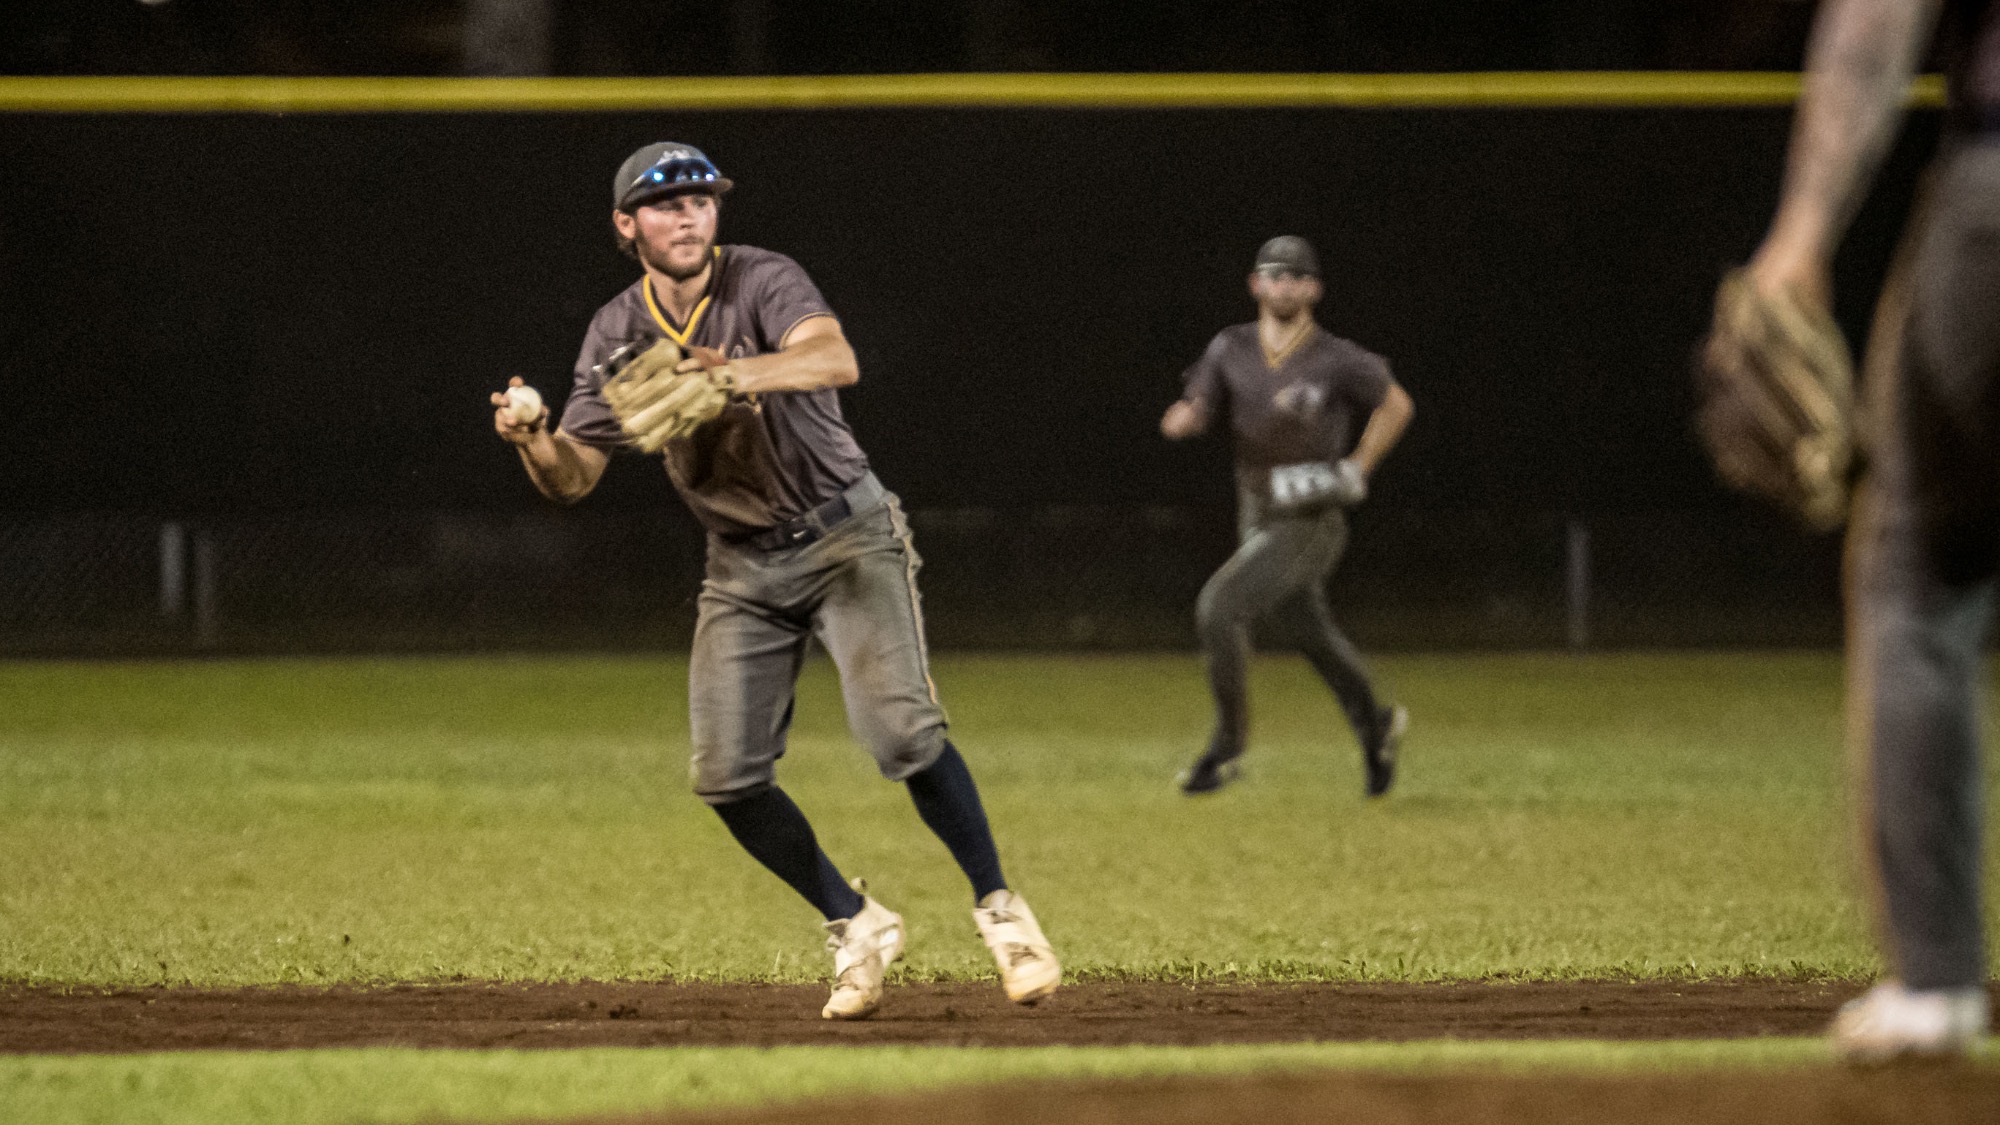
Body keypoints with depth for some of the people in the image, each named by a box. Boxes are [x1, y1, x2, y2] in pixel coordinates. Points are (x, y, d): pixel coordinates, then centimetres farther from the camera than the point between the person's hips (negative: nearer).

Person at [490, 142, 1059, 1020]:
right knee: (727, 775, -6)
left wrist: (741, 372, -53)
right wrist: (530, 439, -25)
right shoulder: (616, 334, 0)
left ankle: (999, 911, -7)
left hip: (845, 535, -5)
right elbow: (572, 477, -2)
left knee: (901, 731, -21)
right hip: (740, 567, 5)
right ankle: (855, 926, 12)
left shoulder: (763, 282, -14)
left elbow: (837, 360, -35)